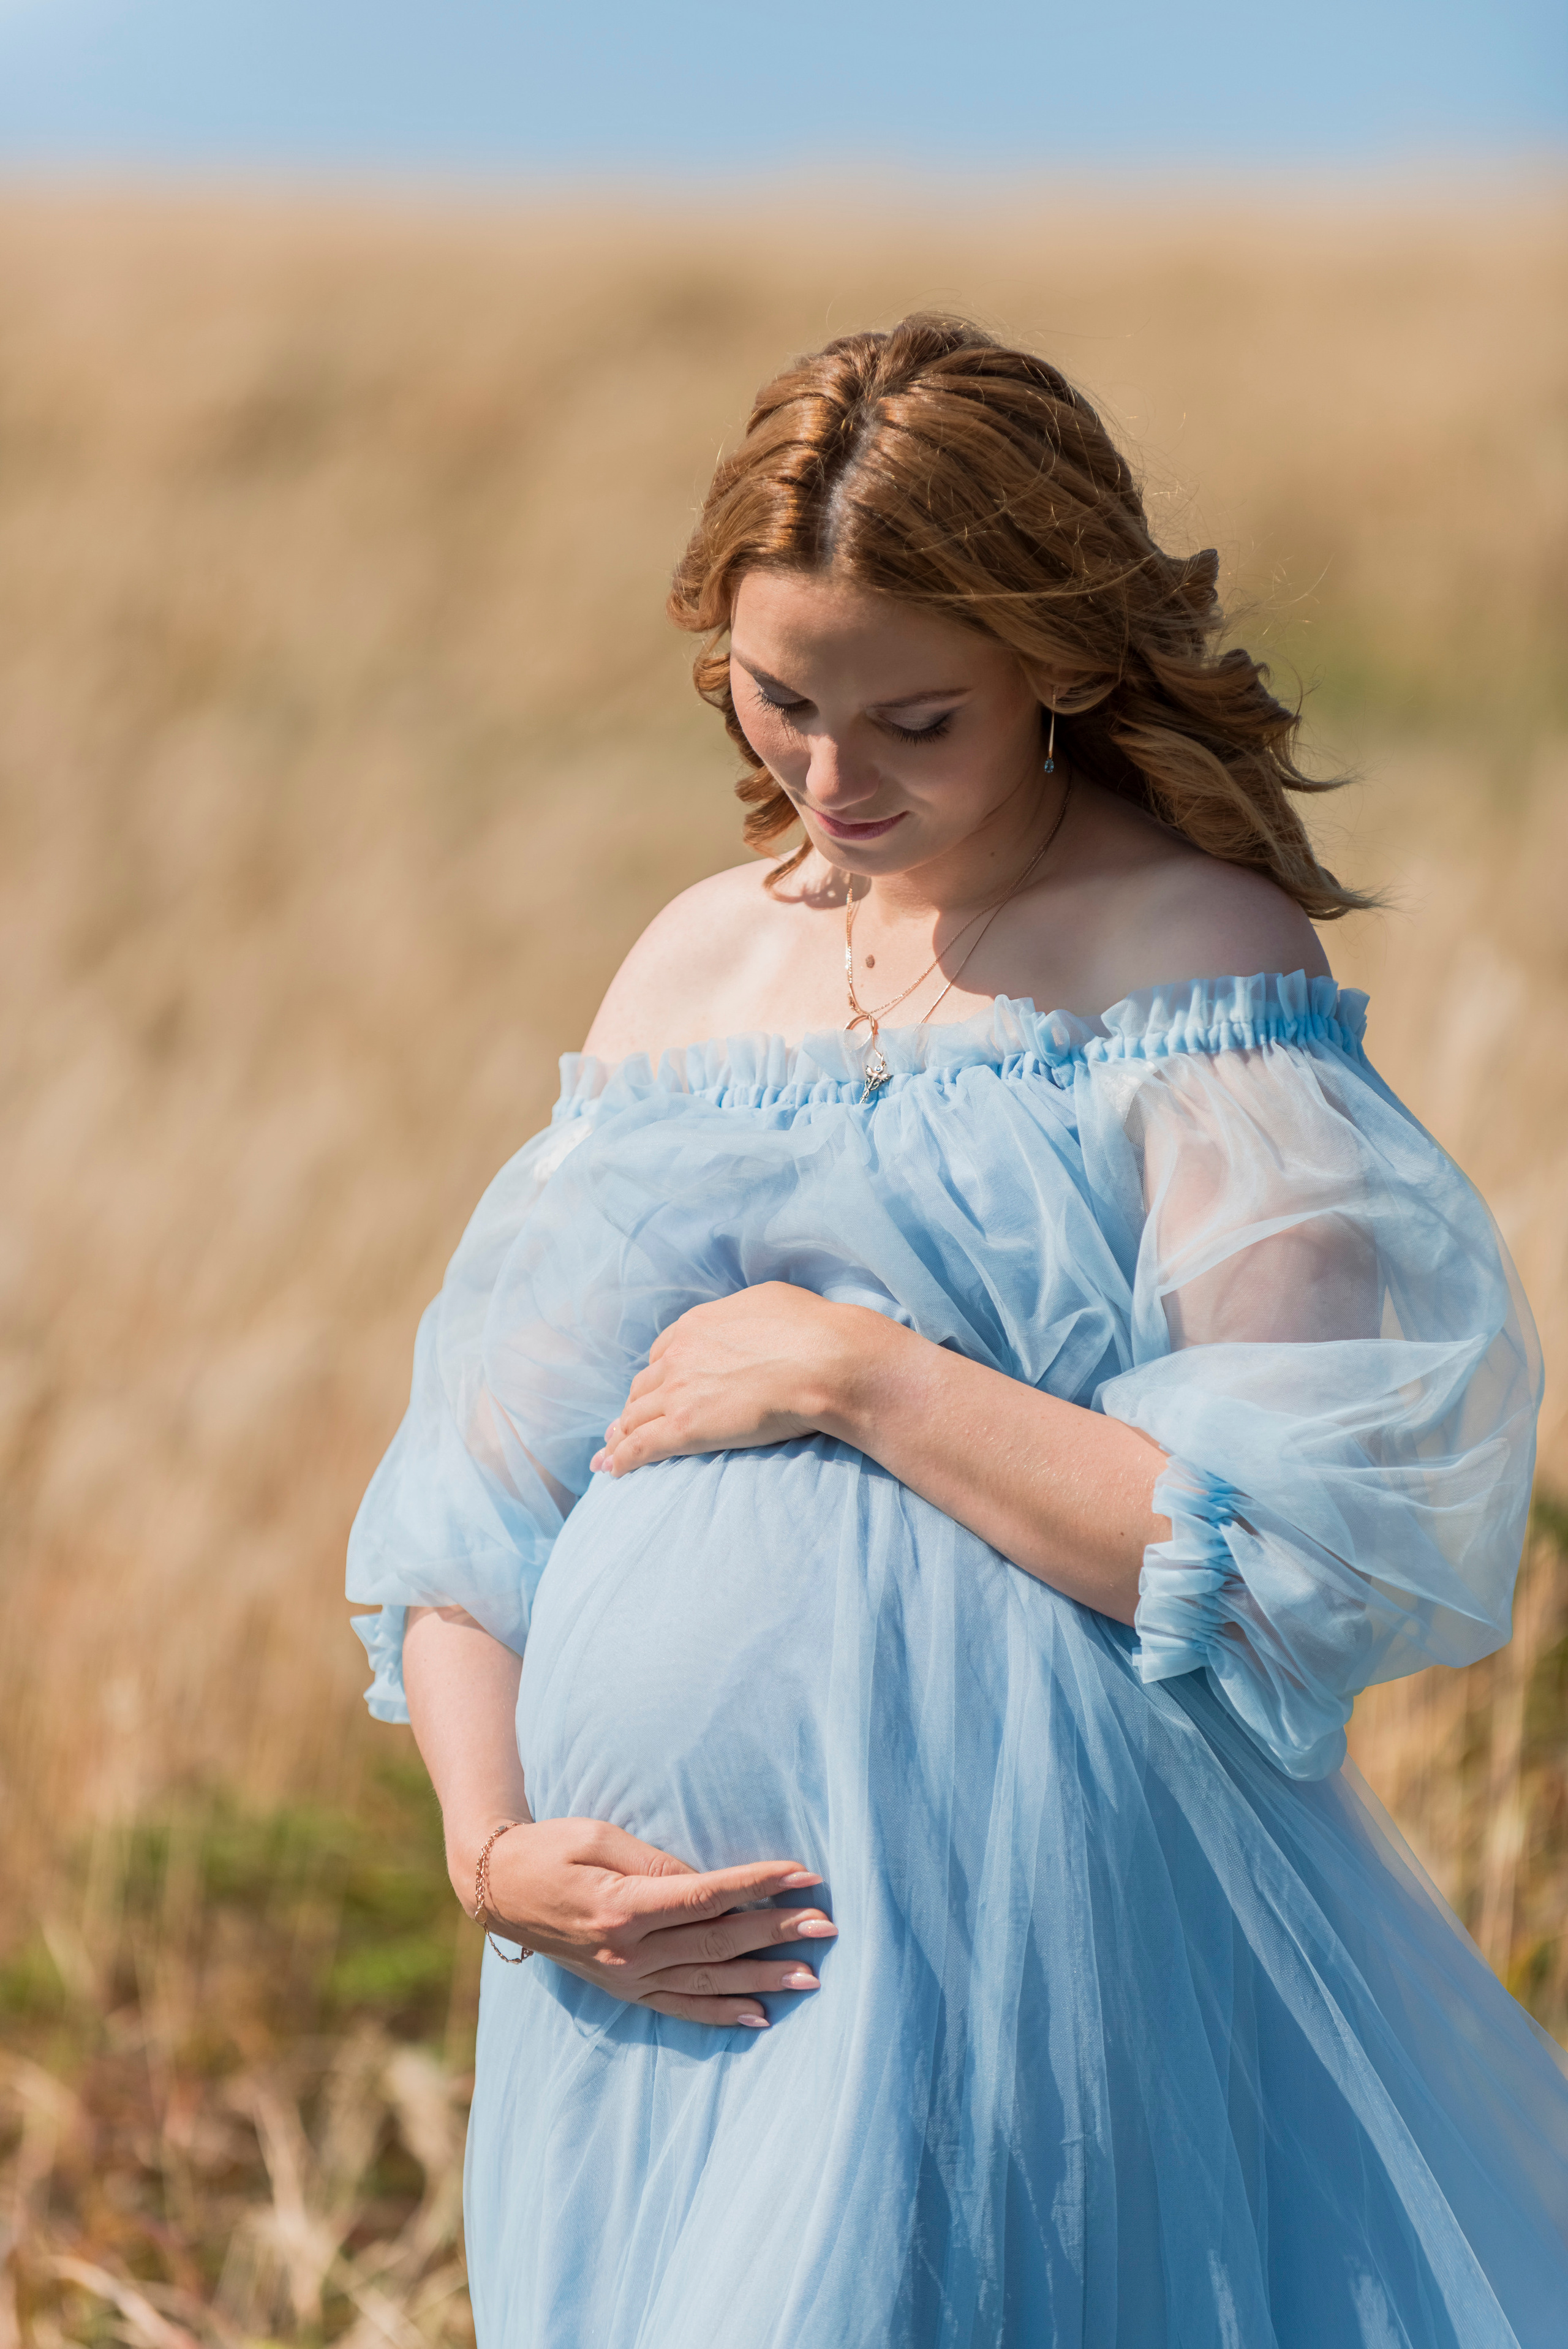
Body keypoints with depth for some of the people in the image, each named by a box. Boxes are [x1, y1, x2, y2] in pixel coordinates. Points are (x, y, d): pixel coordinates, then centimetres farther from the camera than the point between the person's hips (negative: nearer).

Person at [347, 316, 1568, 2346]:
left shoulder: (1196, 964, -7)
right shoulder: (699, 961, 11)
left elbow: (1316, 1545, -16)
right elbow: (477, 1470, 12)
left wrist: (854, 1373, -15)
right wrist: (489, 1844, -3)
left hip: (1026, 1950, -6)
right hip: (661, 1980, 6)